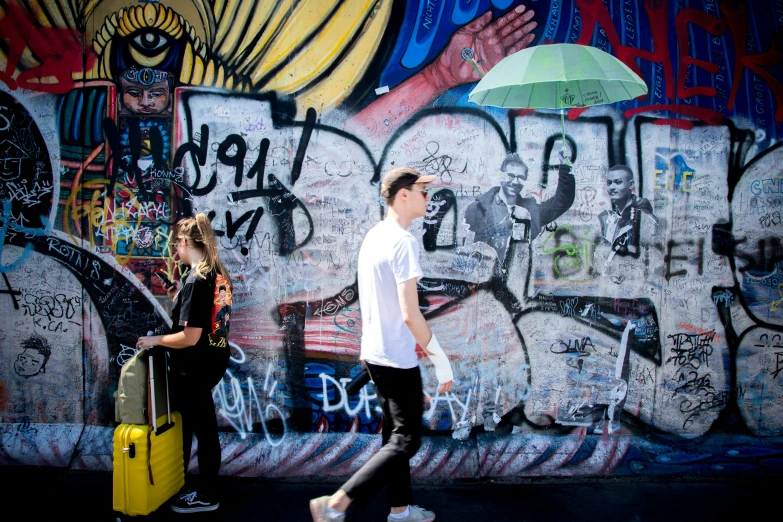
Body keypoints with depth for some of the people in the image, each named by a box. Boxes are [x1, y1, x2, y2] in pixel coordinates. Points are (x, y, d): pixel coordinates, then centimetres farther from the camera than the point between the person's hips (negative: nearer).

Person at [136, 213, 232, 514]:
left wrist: (155, 340, -11)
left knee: (203, 429, 6)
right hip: (215, 361, 9)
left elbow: (189, 337, -24)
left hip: (194, 369, -9)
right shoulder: (219, 274, 4)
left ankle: (206, 497, 24)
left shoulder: (195, 281, -22)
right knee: (187, 421, 23)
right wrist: (181, 296, 9)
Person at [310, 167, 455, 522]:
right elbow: (410, 314, -24)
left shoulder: (373, 237, 8)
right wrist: (441, 361, -16)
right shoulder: (403, 242, -19)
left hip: (375, 353, 9)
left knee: (395, 435, 19)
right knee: (406, 441, 0)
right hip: (398, 359, -9)